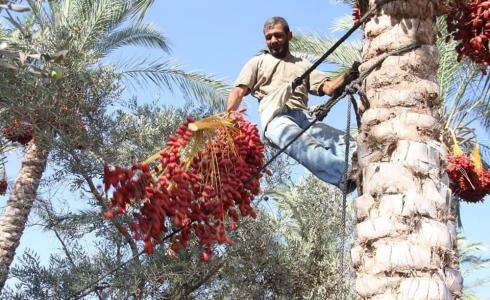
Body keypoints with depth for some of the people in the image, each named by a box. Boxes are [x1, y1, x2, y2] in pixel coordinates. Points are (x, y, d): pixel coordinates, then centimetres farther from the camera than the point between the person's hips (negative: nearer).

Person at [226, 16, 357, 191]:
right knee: (304, 145, -40)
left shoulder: (303, 65, 32)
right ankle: (348, 176, -62)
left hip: (303, 116, 4)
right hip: (276, 117, -4)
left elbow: (328, 88, 19)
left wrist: (348, 76, -3)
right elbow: (238, 92, 15)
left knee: (339, 140, -31)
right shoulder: (257, 62, 28)